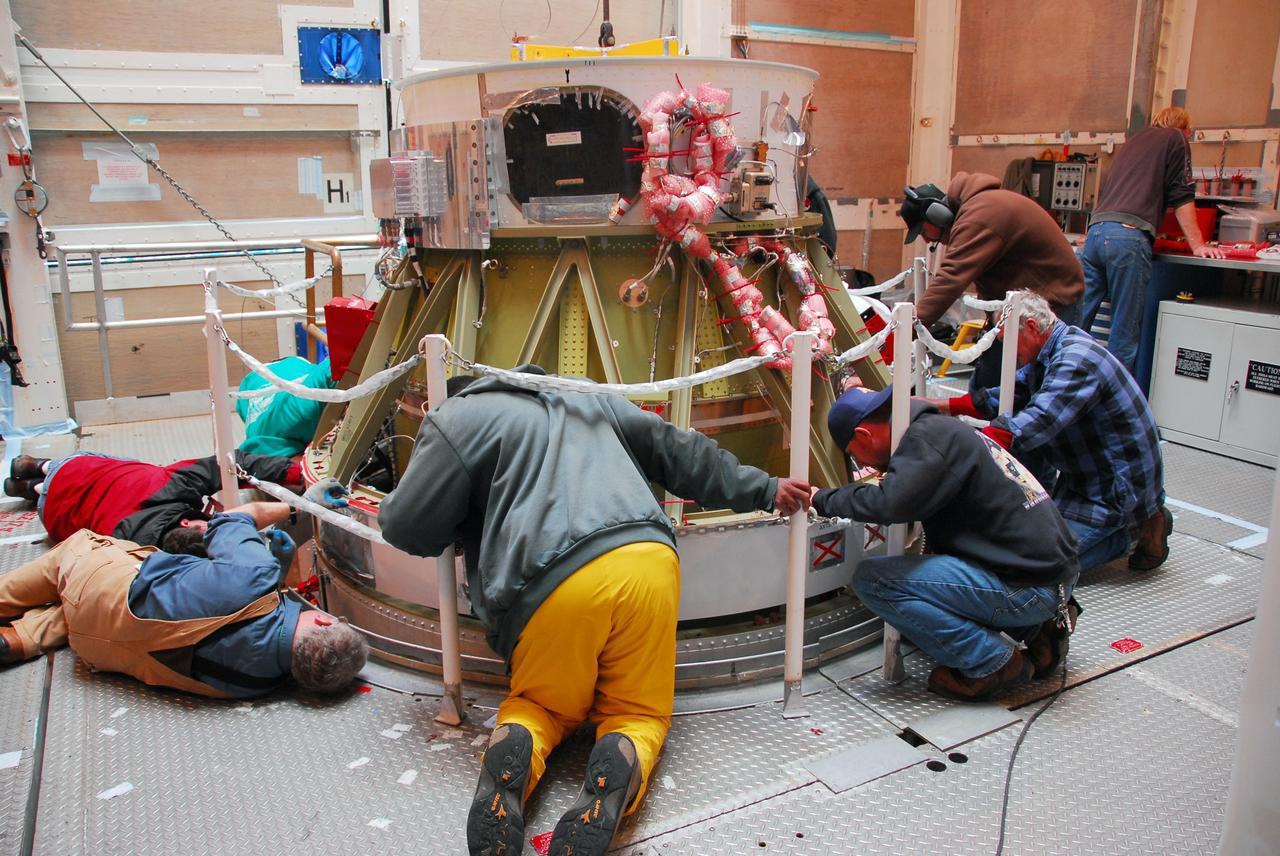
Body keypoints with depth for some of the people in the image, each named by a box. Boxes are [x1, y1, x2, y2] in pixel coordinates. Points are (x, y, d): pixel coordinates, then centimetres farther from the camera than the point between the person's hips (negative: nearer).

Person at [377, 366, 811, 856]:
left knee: (544, 705, 24)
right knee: (639, 712, 19)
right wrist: (761, 490, 37)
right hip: (648, 563, 4)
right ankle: (622, 762, -15)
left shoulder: (457, 419, 12)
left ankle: (514, 748, -9)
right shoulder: (589, 398, 29)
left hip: (551, 585, -3)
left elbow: (406, 526, 8)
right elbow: (681, 452, 30)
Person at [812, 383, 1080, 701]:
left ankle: (993, 663, -6)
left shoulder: (929, 435, -13)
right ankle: (1039, 630, 17)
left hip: (1027, 588, -10)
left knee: (872, 578, -14)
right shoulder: (942, 427, 15)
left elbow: (892, 502, -28)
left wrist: (825, 499, -14)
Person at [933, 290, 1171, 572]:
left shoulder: (1075, 362, -26)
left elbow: (1035, 424, -37)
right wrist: (946, 406, 1)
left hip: (1118, 487, -10)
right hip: (1088, 476, 10)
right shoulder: (1049, 355, 5)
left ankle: (1134, 528, 1)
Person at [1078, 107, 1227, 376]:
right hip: (1128, 235, -6)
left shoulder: (1133, 142, 32)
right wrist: (1197, 245, 11)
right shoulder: (1175, 138, 13)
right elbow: (1182, 196, 8)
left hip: (1096, 230, 7)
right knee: (1126, 331, -3)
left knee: (1077, 320, 4)